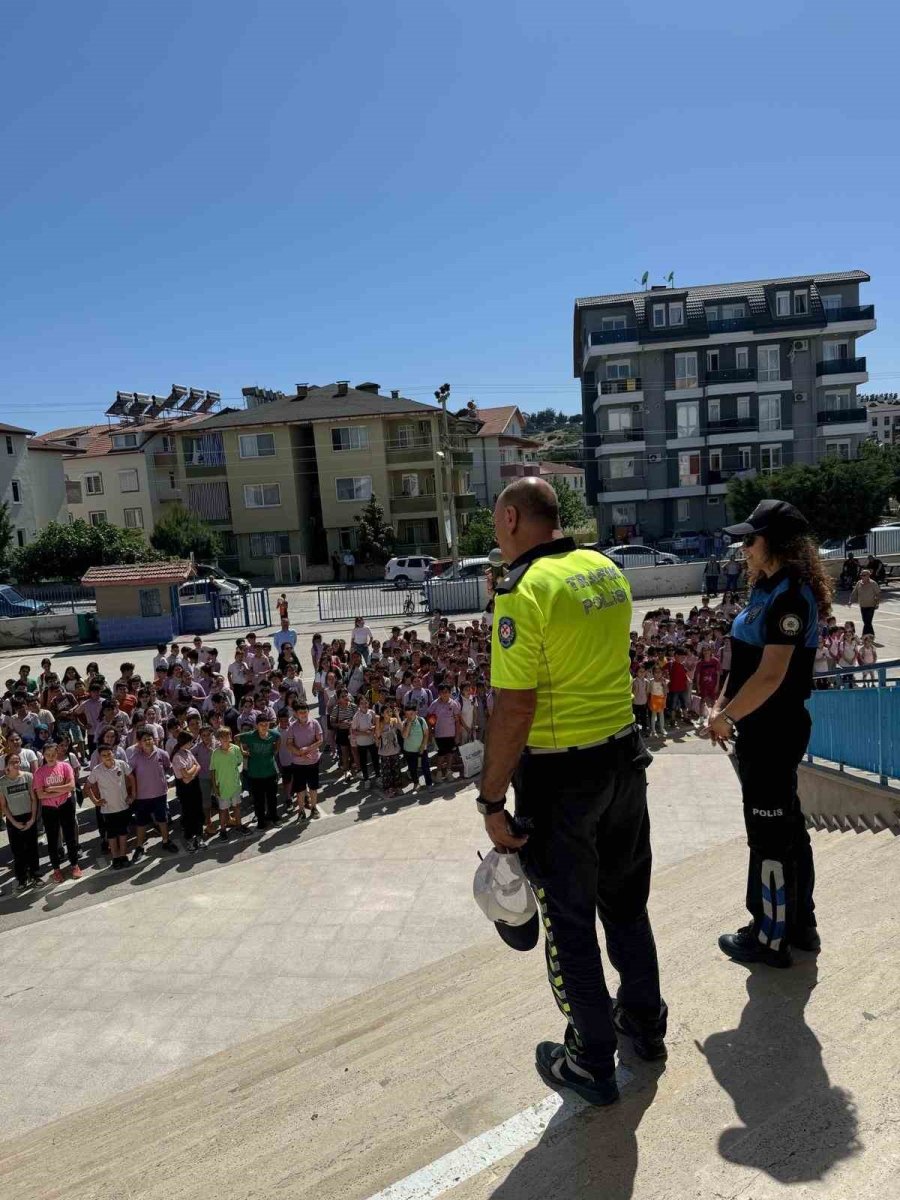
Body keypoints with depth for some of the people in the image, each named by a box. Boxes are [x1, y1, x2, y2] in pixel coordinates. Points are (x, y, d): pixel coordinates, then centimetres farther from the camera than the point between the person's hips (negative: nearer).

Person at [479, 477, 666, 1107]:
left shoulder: (524, 591, -20)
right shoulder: (607, 569, 3)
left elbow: (514, 708, -23)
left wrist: (492, 801, -16)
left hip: (561, 776, -7)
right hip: (625, 754, 8)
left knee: (569, 921, 11)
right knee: (626, 901, 24)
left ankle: (592, 1062, 28)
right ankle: (645, 1021, 43)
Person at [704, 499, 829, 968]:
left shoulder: (790, 596, -20)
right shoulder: (767, 589, 10)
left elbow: (771, 675, -24)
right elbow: (745, 659, 15)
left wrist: (726, 718, -15)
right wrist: (721, 706, 7)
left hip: (773, 730, -10)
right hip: (760, 728, 10)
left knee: (769, 832, 3)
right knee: (786, 823, 19)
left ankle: (770, 938, 20)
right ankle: (799, 924, 35)